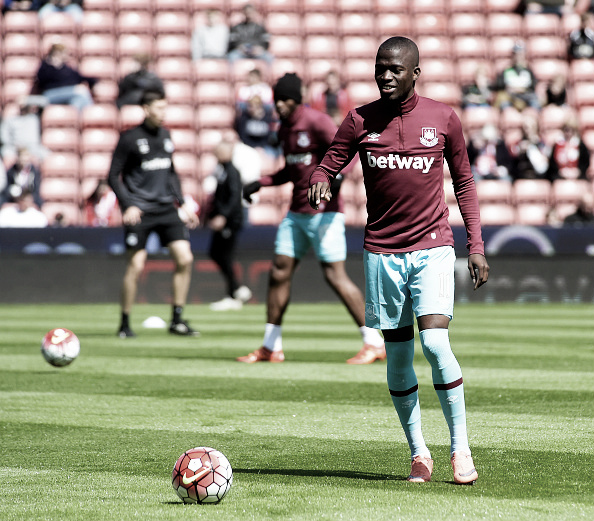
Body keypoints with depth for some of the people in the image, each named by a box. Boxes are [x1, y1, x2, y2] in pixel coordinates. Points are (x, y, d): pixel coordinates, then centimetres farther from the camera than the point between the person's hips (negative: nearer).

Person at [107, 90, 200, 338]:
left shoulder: (165, 135, 13)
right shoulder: (129, 138, -5)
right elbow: (113, 176, -3)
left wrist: (182, 204, 16)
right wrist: (128, 205, -15)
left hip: (166, 208, 5)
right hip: (139, 211, -5)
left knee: (185, 258, -6)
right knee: (136, 266, -8)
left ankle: (177, 320, 4)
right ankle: (125, 323, 6)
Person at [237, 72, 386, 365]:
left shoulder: (316, 122, -11)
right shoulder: (284, 128, 14)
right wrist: (260, 183, 16)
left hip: (324, 211, -8)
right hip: (296, 212, 8)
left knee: (335, 274, -12)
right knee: (279, 272, 5)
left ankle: (374, 343, -6)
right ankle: (270, 348, 13)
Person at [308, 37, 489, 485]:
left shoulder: (443, 118, 1)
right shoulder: (361, 121, 2)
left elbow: (464, 182, 9)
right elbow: (328, 166, 4)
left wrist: (476, 245, 3)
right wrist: (320, 185, -21)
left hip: (432, 247, -2)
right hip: (382, 251, 2)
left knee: (435, 343, -17)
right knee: (398, 355, 3)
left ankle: (461, 448, -5)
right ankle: (418, 453, 16)